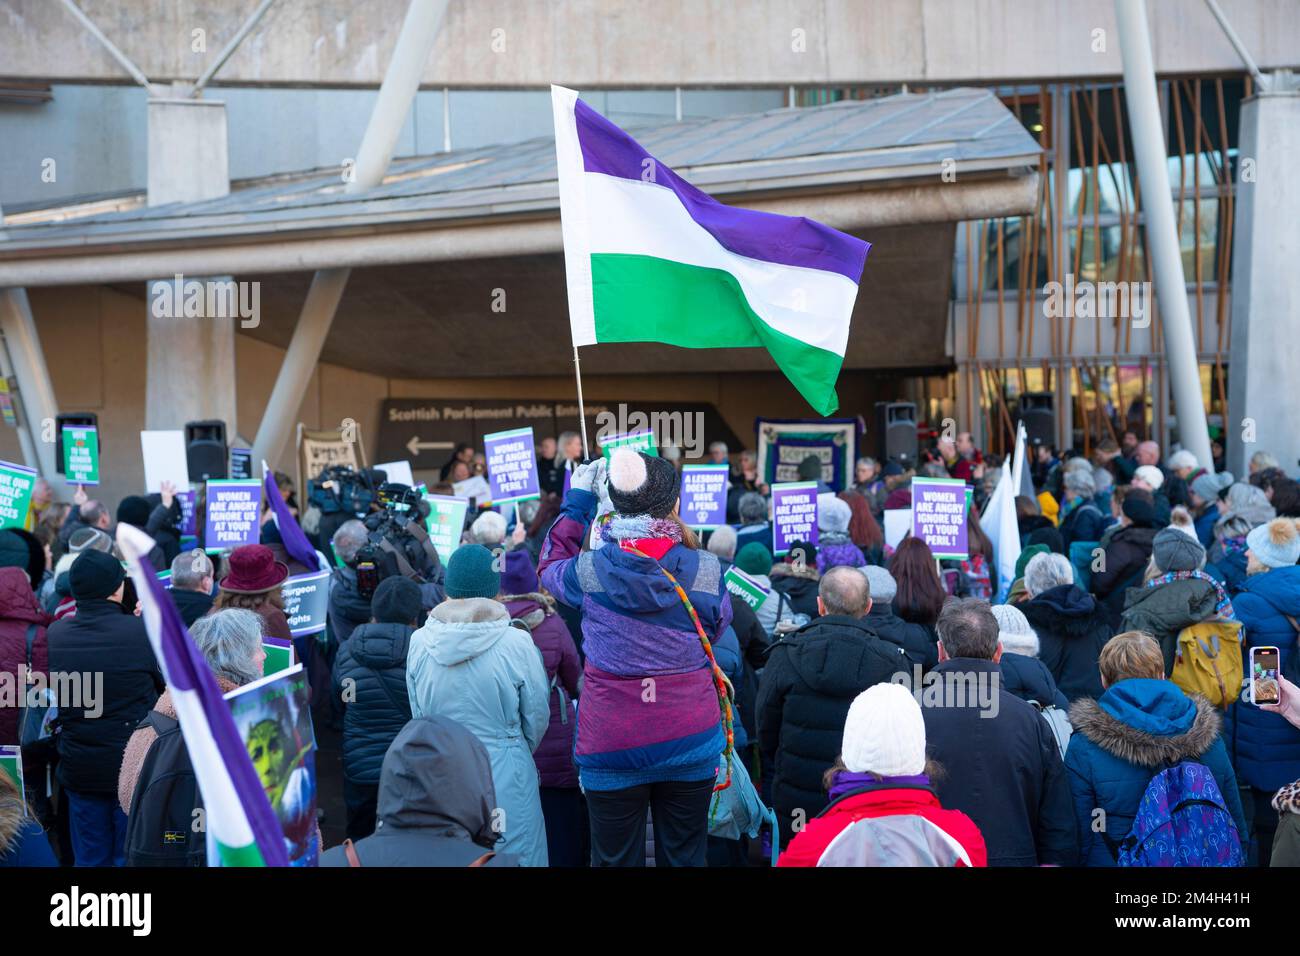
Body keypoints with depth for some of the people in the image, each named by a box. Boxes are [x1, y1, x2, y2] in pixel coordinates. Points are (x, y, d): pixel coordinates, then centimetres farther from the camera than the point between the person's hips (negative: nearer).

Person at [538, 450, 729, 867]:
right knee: (684, 857, 13)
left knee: (616, 859, 10)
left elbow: (550, 564, 15)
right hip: (690, 739, 1)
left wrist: (577, 502, 21)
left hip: (611, 745, -1)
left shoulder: (588, 570, -10)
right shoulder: (706, 570, -8)